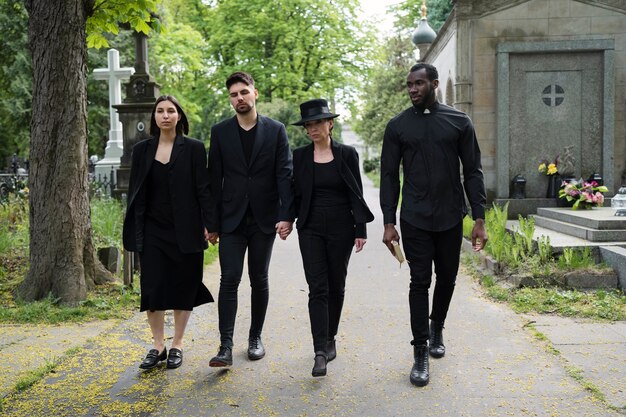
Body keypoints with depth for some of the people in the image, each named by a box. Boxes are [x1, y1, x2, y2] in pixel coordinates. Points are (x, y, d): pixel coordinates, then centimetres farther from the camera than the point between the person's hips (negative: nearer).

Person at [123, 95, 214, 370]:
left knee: (183, 287, 4)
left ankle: (177, 346, 18)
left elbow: (203, 189, -3)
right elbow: (135, 192, 9)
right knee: (152, 288, 2)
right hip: (152, 230, 2)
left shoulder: (193, 148, -1)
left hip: (185, 230, -2)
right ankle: (158, 346, 15)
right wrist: (133, 231, 6)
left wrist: (209, 224, -8)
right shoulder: (142, 150, 7)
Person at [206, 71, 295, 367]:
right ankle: (226, 346, -7)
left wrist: (286, 215, -14)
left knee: (259, 279, 9)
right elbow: (214, 180, 4)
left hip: (264, 218, 0)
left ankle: (255, 337, 23)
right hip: (232, 219, 0)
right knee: (229, 279, -7)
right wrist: (212, 223, 2)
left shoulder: (275, 130, 2)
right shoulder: (220, 132, 4)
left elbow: (285, 175, -3)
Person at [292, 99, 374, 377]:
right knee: (318, 288, -7)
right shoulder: (299, 156, 3)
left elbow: (356, 194, 1)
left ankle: (330, 338, 29)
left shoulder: (347, 154, 0)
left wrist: (361, 229, -2)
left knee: (336, 286, 10)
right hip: (311, 229, 0)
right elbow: (295, 193, 6)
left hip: (341, 228, 0)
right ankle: (321, 352, -9)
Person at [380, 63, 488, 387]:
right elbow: (389, 175, 3)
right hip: (414, 220, -1)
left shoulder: (458, 122, 2)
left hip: (450, 217, 1)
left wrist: (479, 218, -4)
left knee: (446, 278, 13)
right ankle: (420, 354, 3)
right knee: (420, 282, -3)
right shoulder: (398, 126, 2)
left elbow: (473, 172, 2)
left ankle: (437, 329, 38)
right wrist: (388, 222, -4)